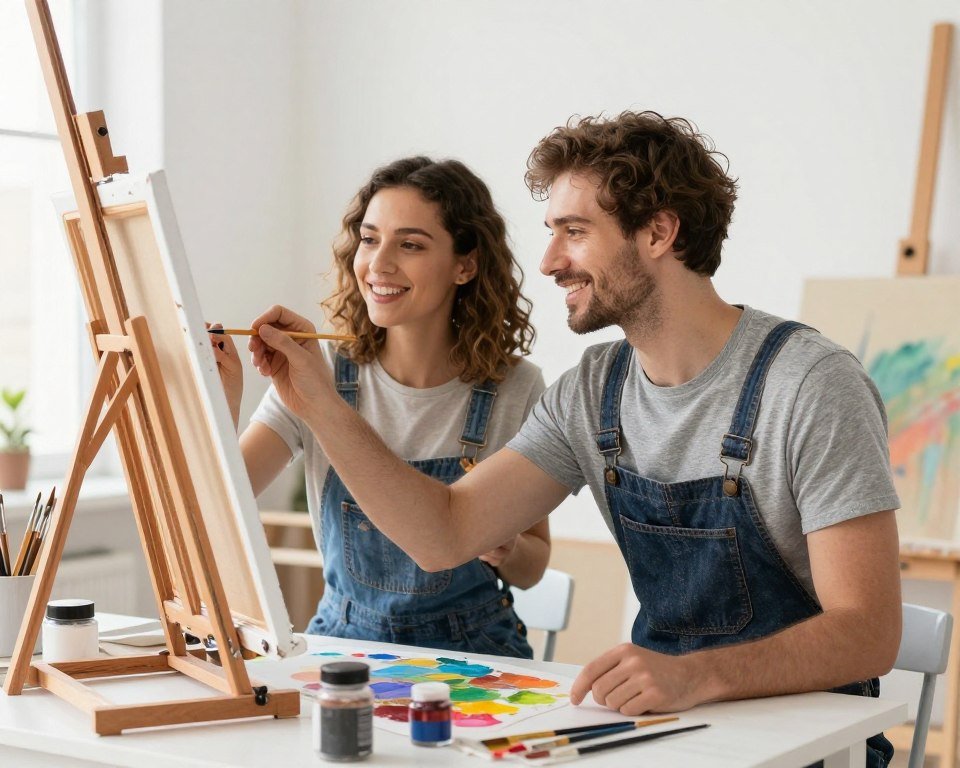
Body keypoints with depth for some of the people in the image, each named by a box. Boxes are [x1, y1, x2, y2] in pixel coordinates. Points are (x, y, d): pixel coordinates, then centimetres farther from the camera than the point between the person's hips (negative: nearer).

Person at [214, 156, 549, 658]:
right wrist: (221, 410, -27)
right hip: (343, 636, 1)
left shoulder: (514, 389, -4)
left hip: (469, 649, 0)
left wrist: (507, 550, -16)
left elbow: (532, 569, 7)